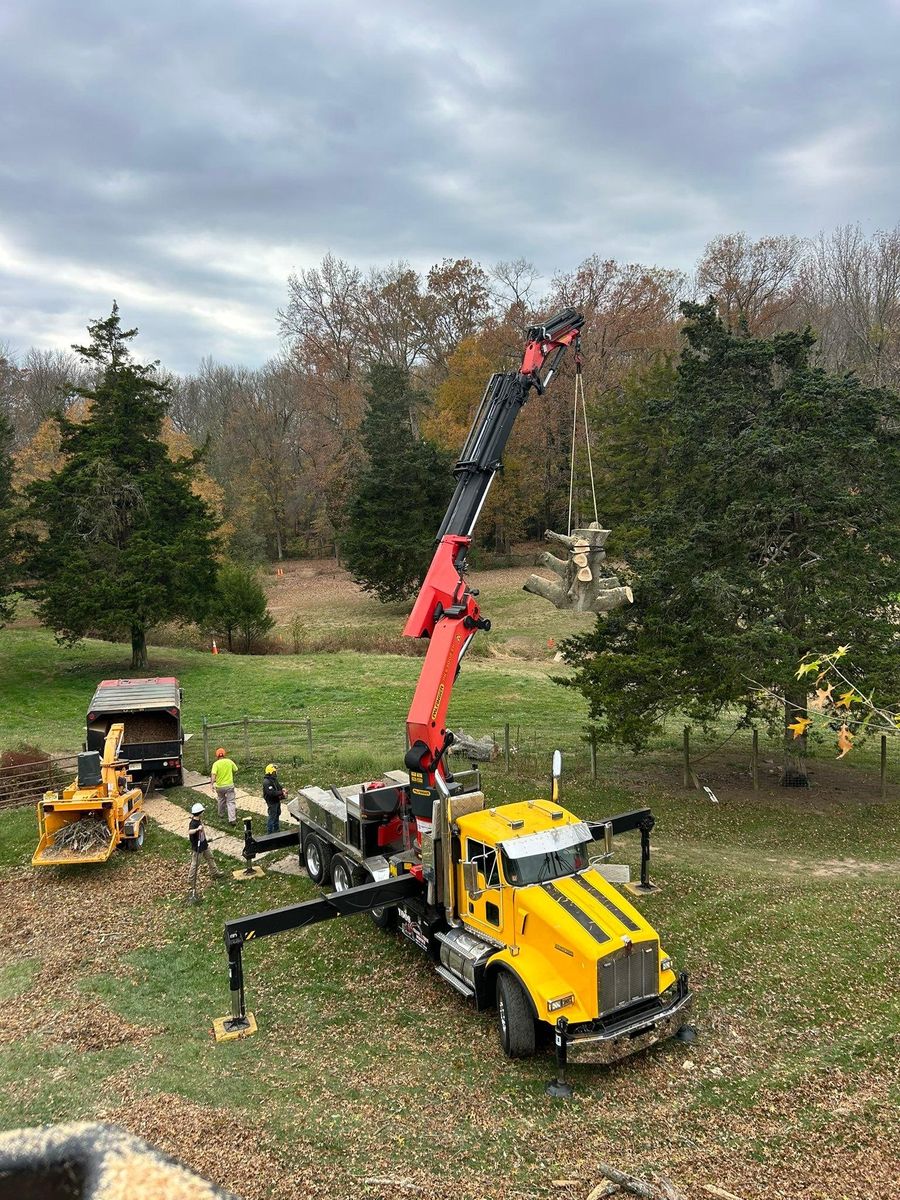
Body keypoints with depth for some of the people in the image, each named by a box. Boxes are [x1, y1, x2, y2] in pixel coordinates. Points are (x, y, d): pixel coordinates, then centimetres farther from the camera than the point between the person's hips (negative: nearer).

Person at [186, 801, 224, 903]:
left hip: (204, 845, 9)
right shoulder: (193, 823, -32)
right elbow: (189, 831, -52)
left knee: (210, 858, 27)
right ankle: (191, 887, 11)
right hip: (197, 848, -9)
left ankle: (215, 873, 51)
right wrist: (197, 829, -67)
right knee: (194, 867, 1)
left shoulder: (199, 820, -5)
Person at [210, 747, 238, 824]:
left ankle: (221, 815, 43)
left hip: (219, 786, 0)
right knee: (231, 802, 0)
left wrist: (213, 783, -26)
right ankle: (232, 819, -9)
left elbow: (213, 774, -24)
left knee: (221, 800, 25)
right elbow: (235, 769, 9)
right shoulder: (229, 761, -4)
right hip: (229, 785, 0)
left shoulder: (216, 764, -11)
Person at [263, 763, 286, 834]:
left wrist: (282, 789, -3)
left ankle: (276, 829, 39)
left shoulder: (274, 779, 2)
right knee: (272, 816, 0)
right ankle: (269, 832, 12)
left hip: (277, 800, 10)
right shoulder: (267, 782, -28)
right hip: (272, 802, -10)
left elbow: (278, 785, 18)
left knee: (277, 814, 22)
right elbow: (271, 793, -33)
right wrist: (281, 793, -26)